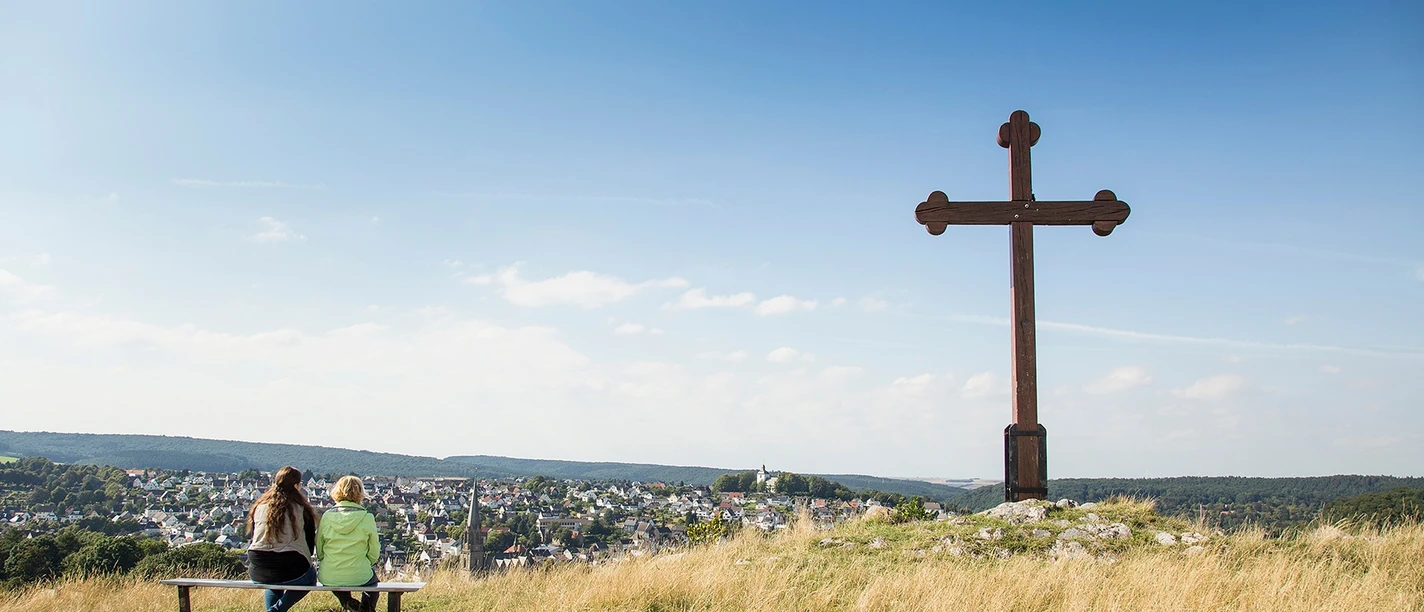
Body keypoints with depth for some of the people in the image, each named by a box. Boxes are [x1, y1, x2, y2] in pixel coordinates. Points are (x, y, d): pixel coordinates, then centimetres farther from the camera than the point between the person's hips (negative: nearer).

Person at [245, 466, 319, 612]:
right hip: (291, 572, -5)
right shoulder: (302, 510, -4)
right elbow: (310, 542, 4)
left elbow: (252, 536, 16)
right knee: (311, 576, 29)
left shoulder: (259, 507, 7)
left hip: (258, 573, 5)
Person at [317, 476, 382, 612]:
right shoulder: (367, 519, -11)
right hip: (358, 577, -1)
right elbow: (374, 553, -3)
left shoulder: (327, 517, -6)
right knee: (372, 574, 34)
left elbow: (319, 550, 4)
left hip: (328, 578, 2)